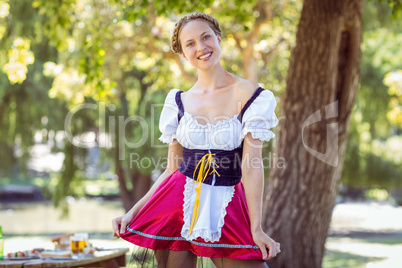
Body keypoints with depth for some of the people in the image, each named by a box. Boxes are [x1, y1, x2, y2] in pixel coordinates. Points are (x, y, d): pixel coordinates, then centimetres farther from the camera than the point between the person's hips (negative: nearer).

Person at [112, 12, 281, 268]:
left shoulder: (248, 94, -2)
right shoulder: (179, 101, 8)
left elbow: (252, 165, -8)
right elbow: (172, 169, 11)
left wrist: (256, 228, -14)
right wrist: (132, 212, 2)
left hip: (227, 208, -2)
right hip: (179, 204, 3)